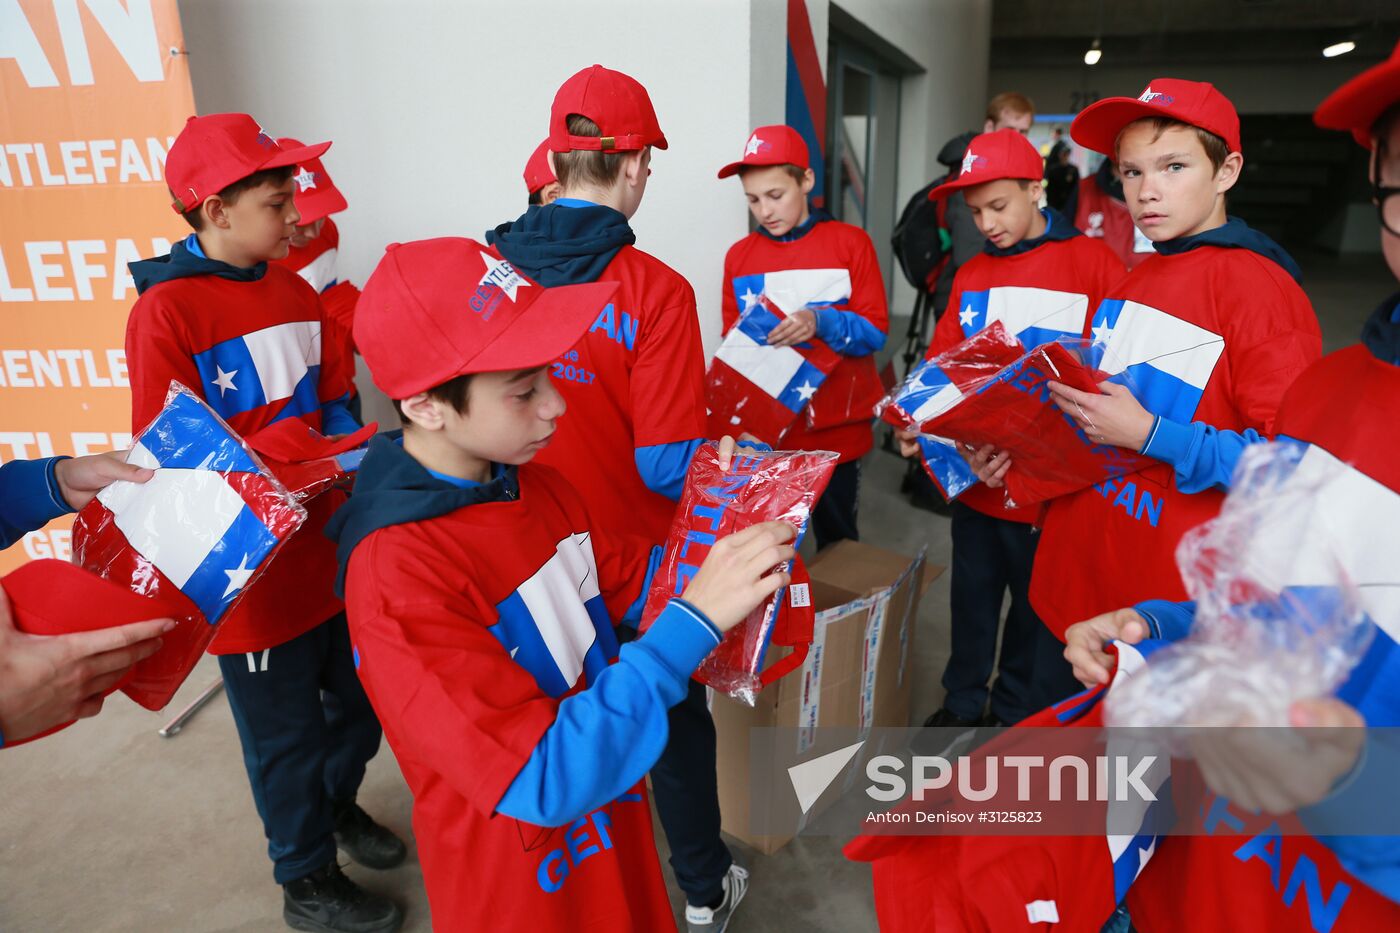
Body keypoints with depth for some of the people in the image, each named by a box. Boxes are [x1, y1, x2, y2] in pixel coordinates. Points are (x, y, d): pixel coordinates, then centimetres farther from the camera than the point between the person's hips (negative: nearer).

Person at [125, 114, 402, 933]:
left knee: (365, 694, 20)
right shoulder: (166, 311, -15)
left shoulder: (296, 291, 3)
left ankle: (336, 803, 51)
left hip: (331, 548, 6)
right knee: (288, 730, 12)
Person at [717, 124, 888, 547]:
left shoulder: (850, 243, -3)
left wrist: (820, 323, -26)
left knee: (836, 539, 12)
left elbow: (875, 331, -8)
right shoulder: (738, 256, 3)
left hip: (836, 429, -1)